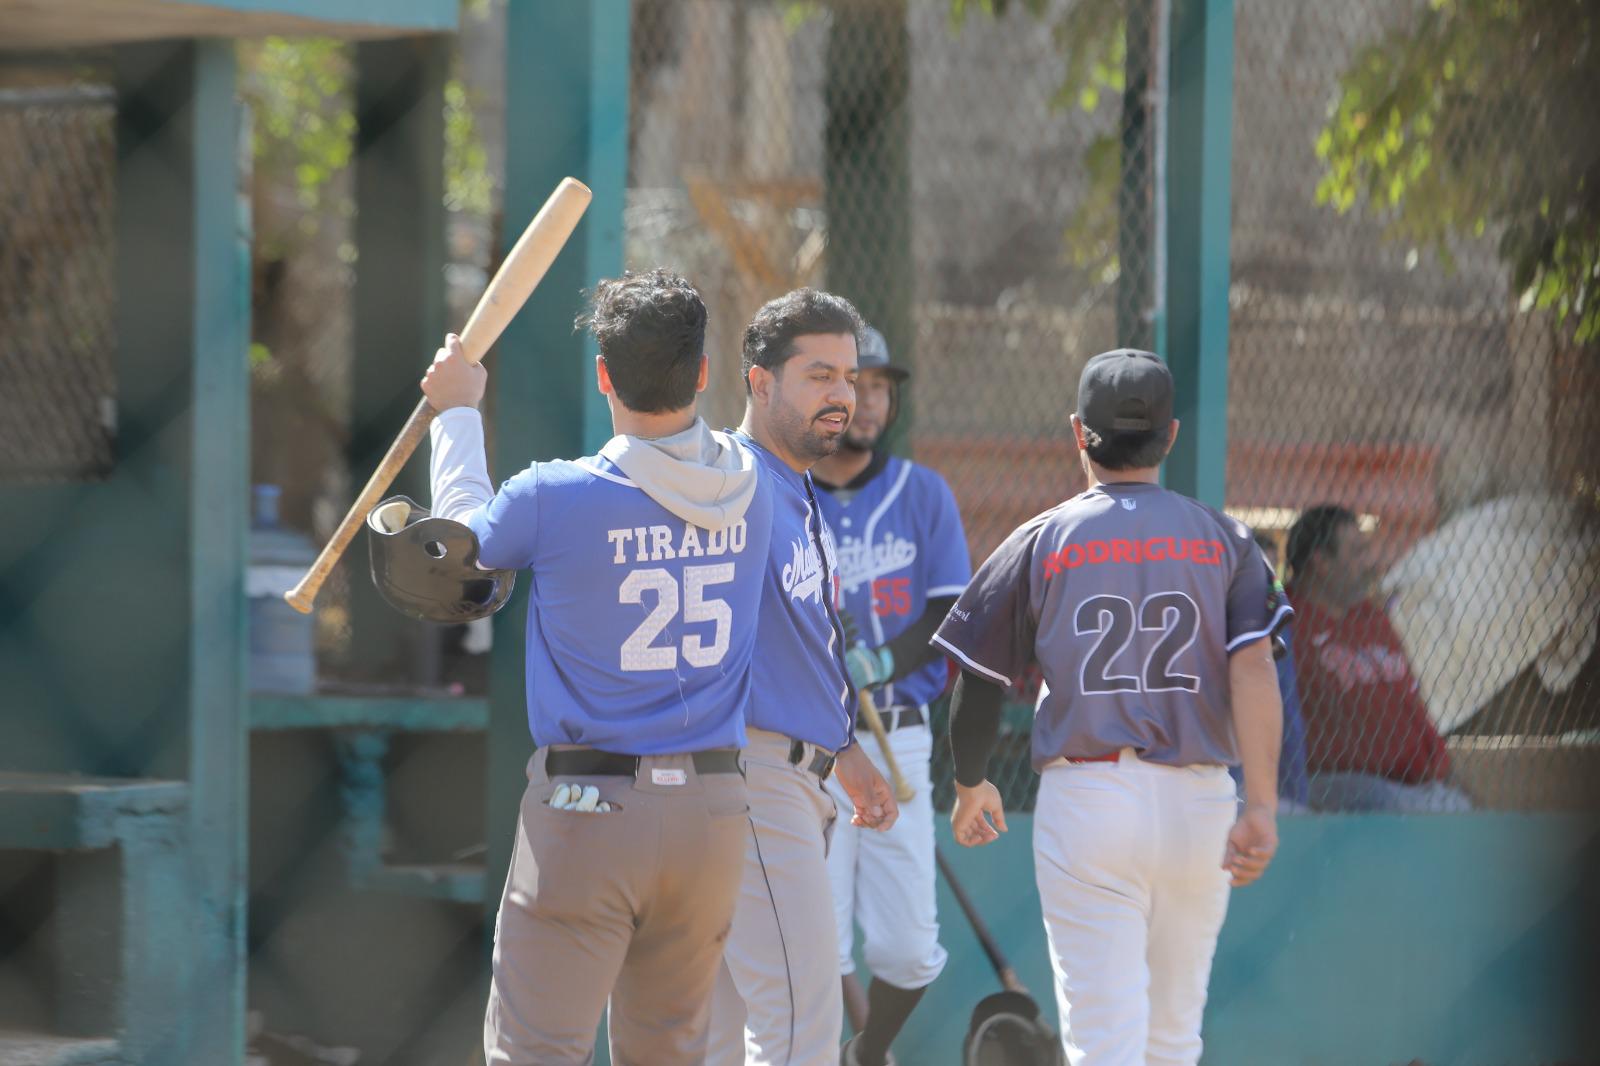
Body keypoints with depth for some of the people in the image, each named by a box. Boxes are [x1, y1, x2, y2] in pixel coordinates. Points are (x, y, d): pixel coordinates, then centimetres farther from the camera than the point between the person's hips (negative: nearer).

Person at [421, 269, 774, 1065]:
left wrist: (457, 415, 23)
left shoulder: (557, 498, -12)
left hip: (589, 811, -5)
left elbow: (463, 532, 10)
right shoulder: (747, 490, 0)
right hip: (714, 809, 5)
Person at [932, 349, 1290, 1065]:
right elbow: (1254, 669, -7)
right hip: (1198, 803, 2)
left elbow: (977, 684, 5)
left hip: (1083, 798, -2)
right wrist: (1260, 807, -13)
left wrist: (970, 787, 23)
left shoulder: (1040, 543, 3)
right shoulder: (1223, 541, 6)